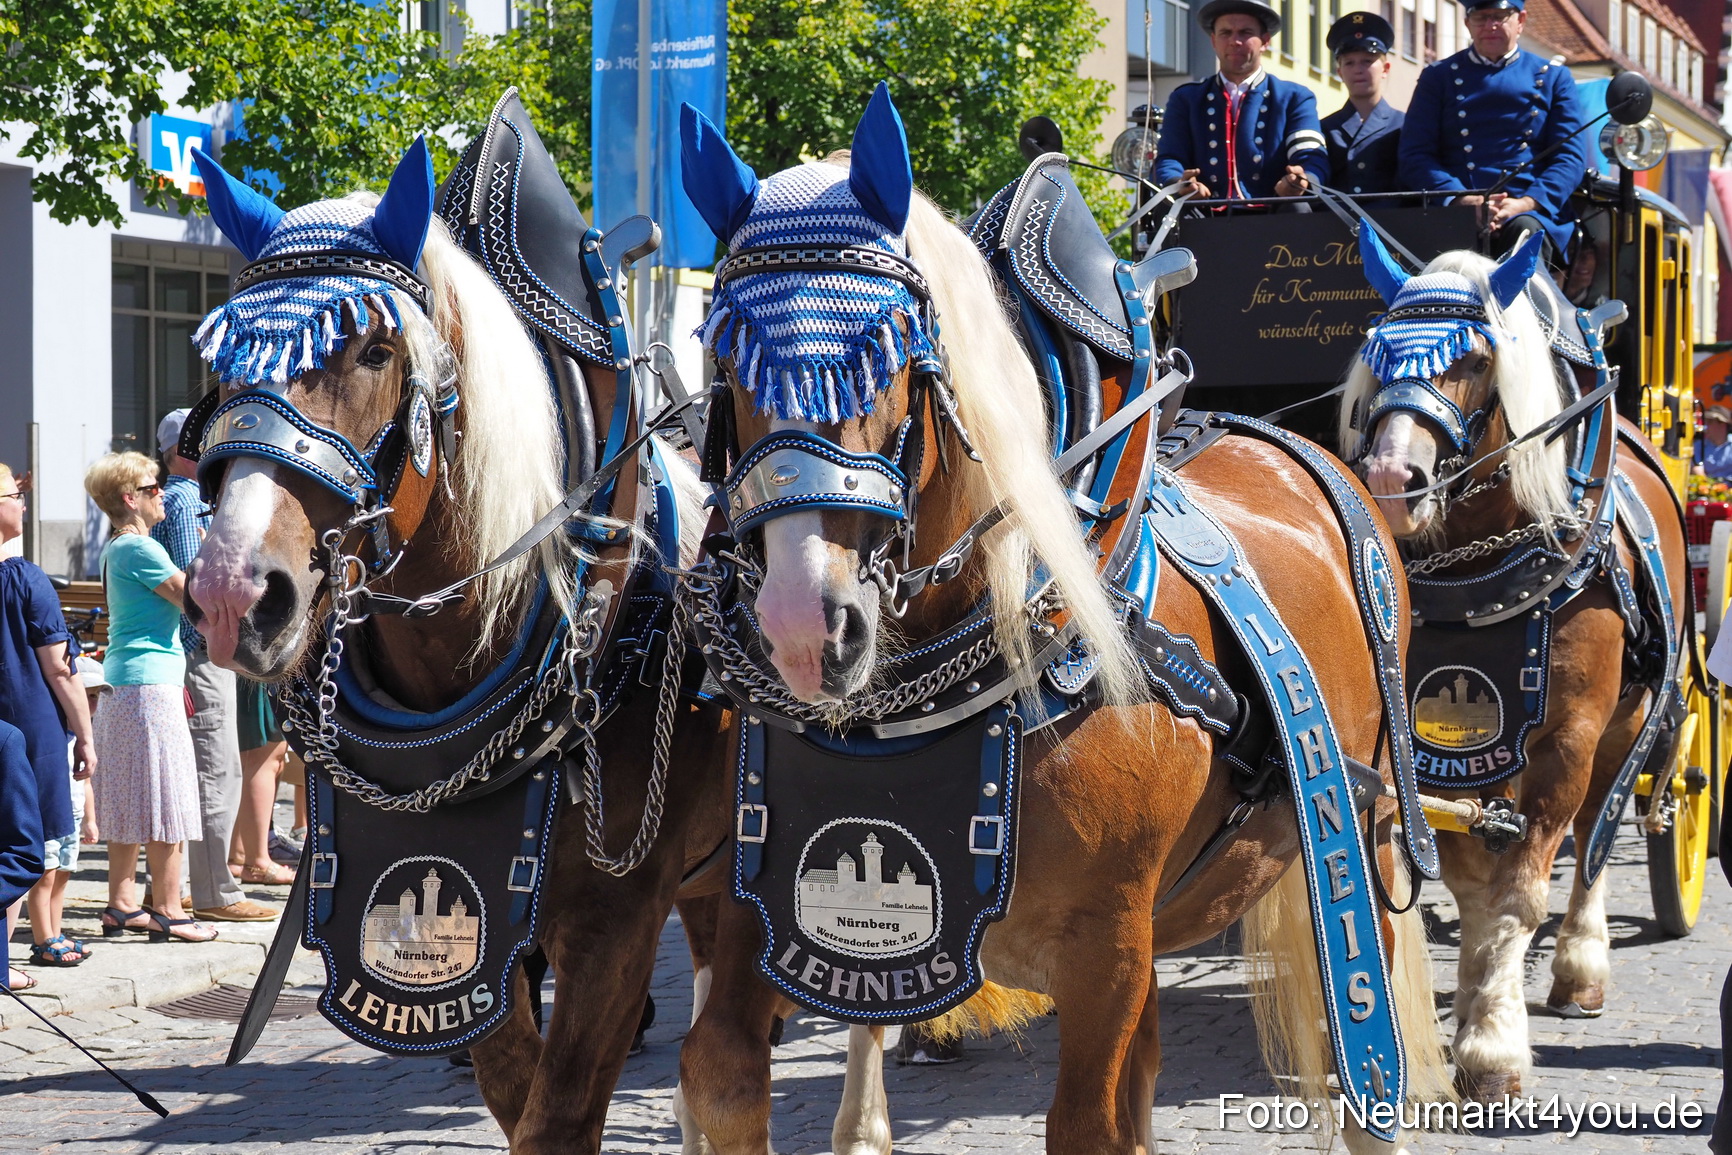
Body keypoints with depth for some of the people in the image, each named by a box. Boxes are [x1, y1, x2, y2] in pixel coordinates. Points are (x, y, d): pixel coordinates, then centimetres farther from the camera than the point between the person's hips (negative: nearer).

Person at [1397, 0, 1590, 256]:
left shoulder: (1552, 78, 16)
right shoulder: (1438, 78, 15)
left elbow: (1571, 157, 6)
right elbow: (1415, 156, 5)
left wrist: (1525, 204, -14)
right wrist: (1465, 200, -13)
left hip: (1532, 210, 1)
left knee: (1526, 230, -36)